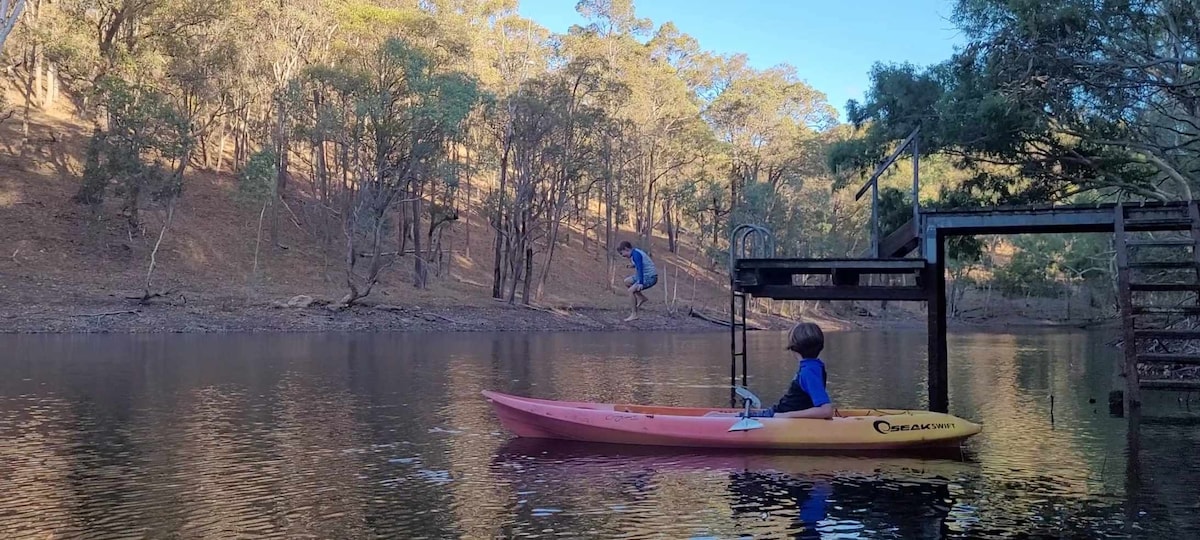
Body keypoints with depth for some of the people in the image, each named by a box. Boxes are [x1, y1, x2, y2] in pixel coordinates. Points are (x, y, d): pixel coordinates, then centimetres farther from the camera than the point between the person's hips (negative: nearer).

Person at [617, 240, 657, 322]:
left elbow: (640, 268, -26)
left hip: (650, 277, -10)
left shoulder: (636, 254, -18)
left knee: (631, 290, -17)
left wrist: (640, 283, -30)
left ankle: (634, 314, -9)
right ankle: (642, 298, 15)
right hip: (646, 275, 10)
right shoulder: (636, 253, 11)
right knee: (627, 282, 16)